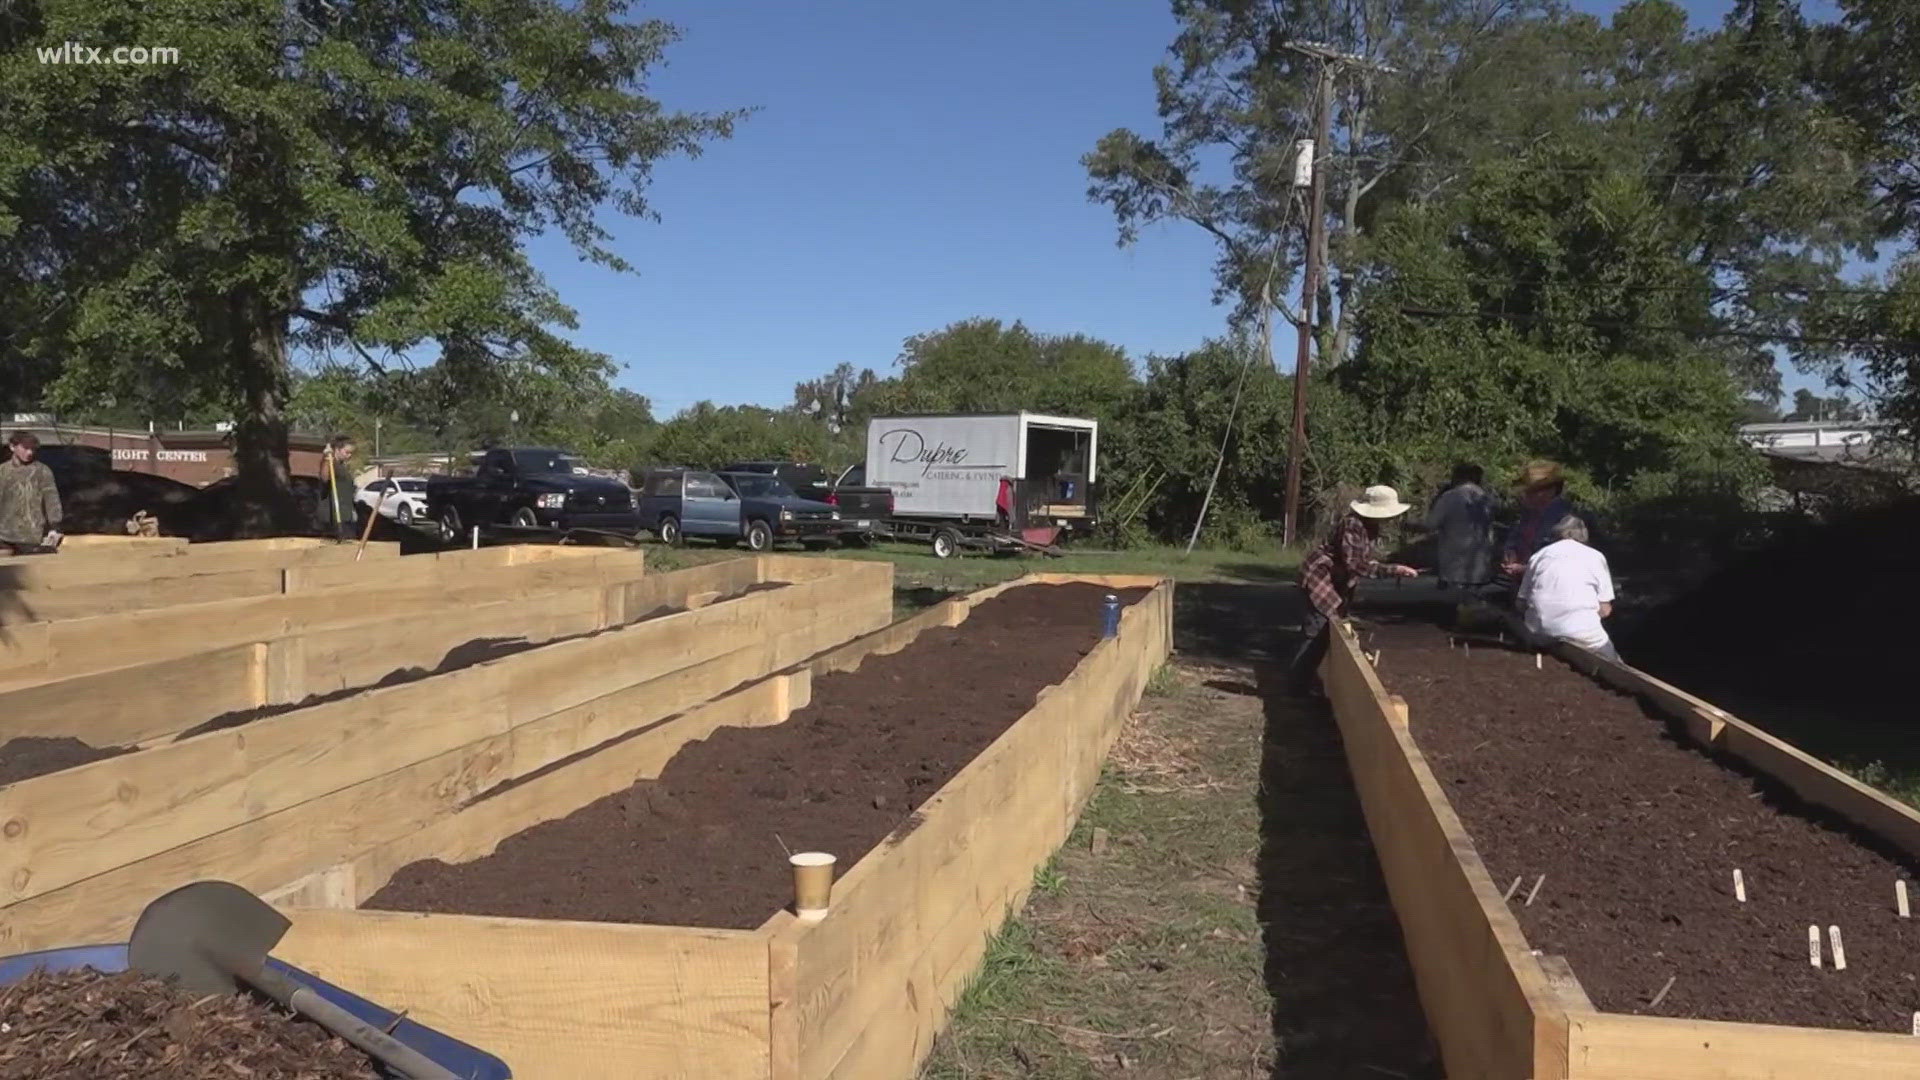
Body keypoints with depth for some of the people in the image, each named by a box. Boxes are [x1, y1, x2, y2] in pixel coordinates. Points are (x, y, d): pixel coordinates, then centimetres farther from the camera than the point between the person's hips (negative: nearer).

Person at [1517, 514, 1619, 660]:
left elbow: (1522, 604, 11)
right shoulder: (1594, 556, 7)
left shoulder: (1538, 556, 13)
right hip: (1581, 634, -3)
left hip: (1540, 636, 3)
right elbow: (1605, 610, 4)